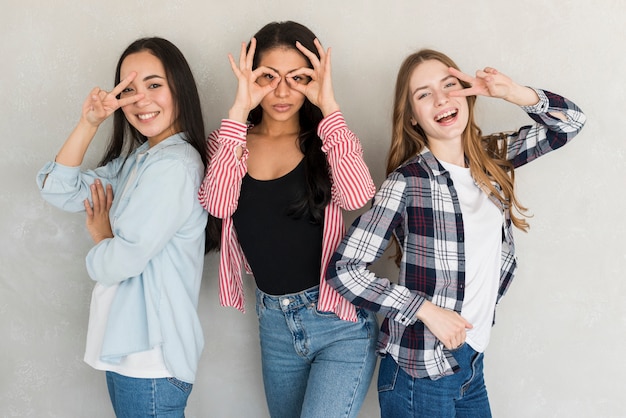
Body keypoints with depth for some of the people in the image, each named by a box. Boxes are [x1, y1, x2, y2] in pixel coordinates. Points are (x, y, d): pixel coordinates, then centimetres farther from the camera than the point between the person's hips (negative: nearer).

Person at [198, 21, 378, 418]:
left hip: (340, 323, -3)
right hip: (274, 321, 4)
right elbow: (217, 204, -19)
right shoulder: (232, 140, 1)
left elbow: (358, 197, -25)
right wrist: (239, 112, -21)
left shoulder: (325, 141, -4)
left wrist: (329, 107, -23)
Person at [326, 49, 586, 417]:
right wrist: (425, 309, -19)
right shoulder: (406, 183, -16)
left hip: (473, 360, 6)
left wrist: (515, 93, -8)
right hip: (420, 371, -5)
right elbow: (344, 269, -18)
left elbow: (571, 122, 9)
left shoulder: (492, 157, 2)